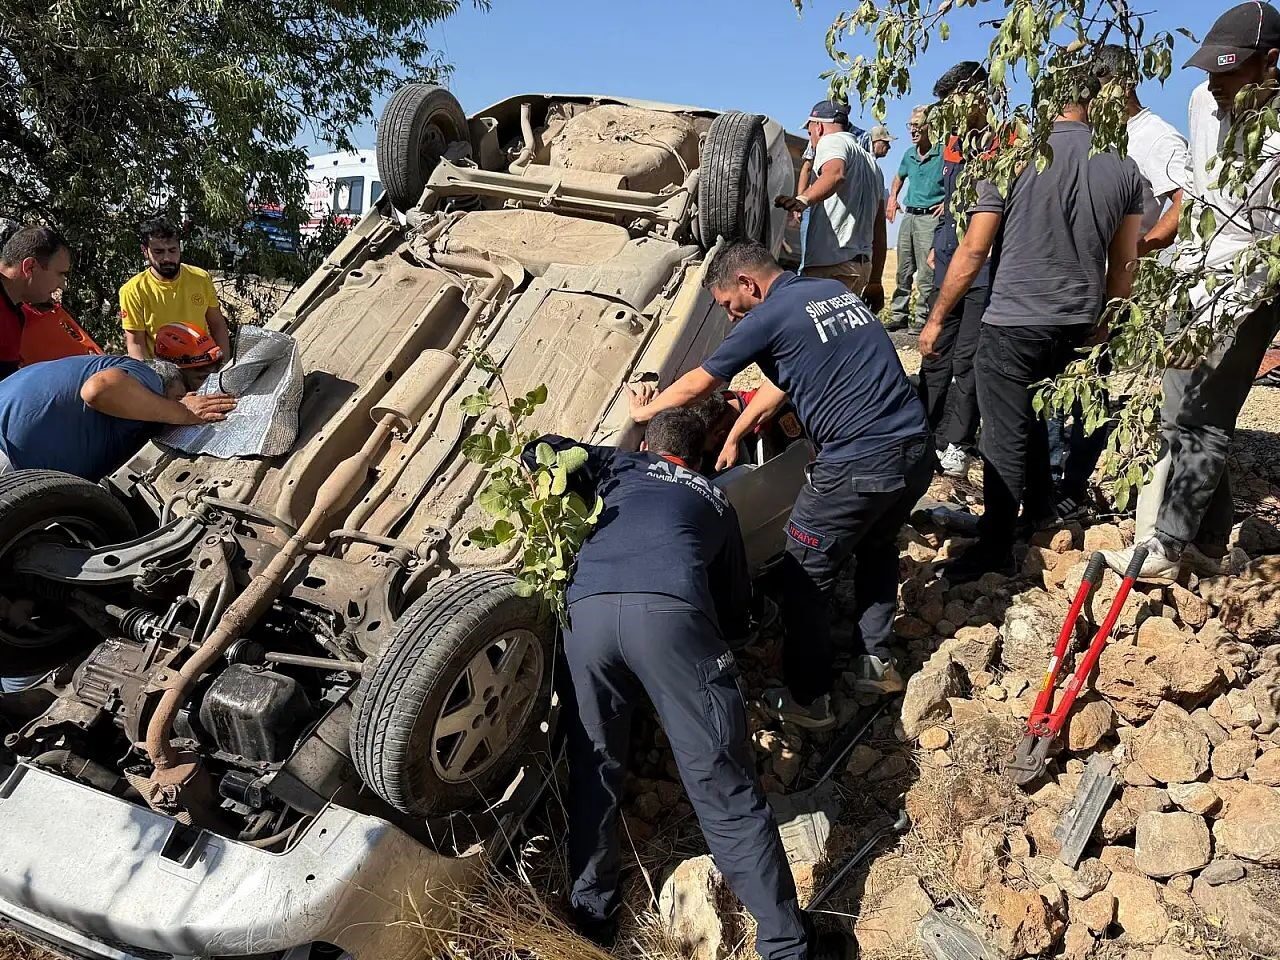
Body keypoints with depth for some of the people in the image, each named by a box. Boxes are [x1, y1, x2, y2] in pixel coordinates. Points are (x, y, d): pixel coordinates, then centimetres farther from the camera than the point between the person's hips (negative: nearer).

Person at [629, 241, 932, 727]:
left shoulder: (770, 317, -6)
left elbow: (699, 383, 6)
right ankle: (877, 660, 38)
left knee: (805, 577, 8)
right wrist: (734, 437, 29)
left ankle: (808, 699, 18)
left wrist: (645, 410, 23)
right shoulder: (835, 291, 18)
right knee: (876, 547, 31)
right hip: (917, 450, 8)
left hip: (858, 466, -8)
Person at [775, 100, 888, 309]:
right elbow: (880, 231, 27)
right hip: (862, 263, 9)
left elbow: (835, 174, -24)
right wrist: (874, 281, 27)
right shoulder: (870, 162, 30)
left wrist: (803, 200, -41)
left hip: (831, 264, -9)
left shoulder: (832, 141, 3)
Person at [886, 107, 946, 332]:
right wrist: (892, 198, 20)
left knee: (926, 272, -8)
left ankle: (922, 317, -4)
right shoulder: (909, 155, 13)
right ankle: (899, 314, 16)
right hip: (908, 216, 7)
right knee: (903, 270, 10)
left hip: (930, 217, -7)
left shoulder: (943, 153, -8)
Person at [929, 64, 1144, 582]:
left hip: (1011, 325, -5)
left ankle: (996, 549, 7)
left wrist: (936, 317, -2)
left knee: (1006, 437, 1)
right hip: (1078, 326, 5)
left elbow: (973, 252, -12)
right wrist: (1102, 322, 21)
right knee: (1036, 420, 24)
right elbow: (1124, 265, 8)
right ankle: (1040, 512, 37)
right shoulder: (1123, 167, 3)